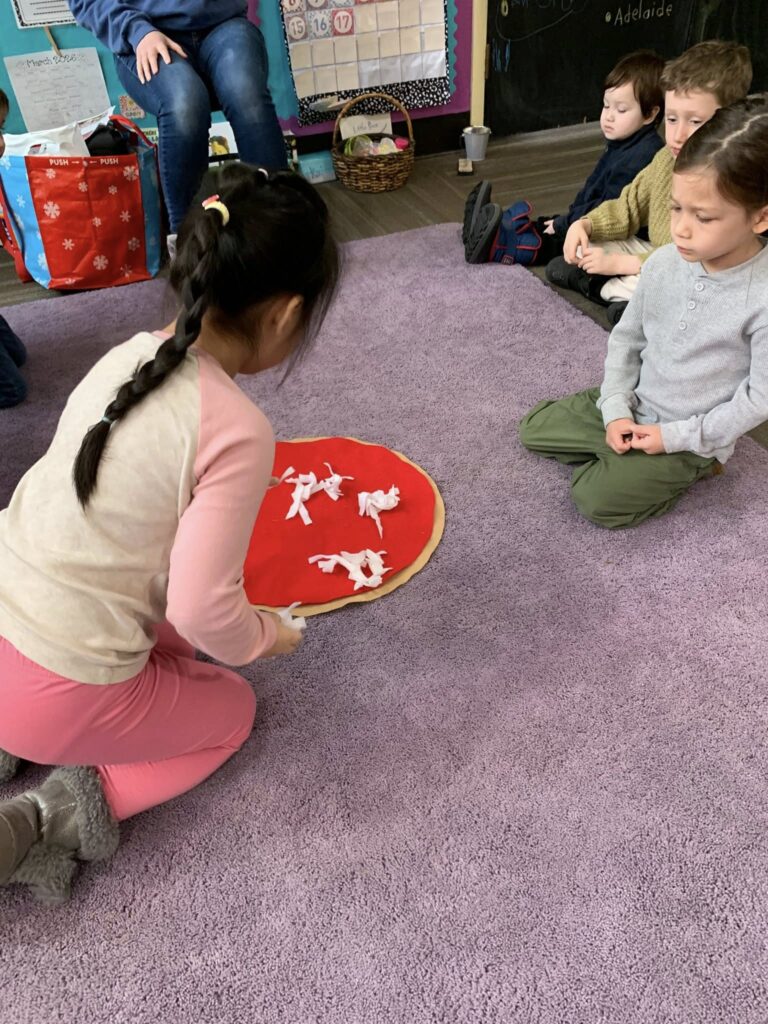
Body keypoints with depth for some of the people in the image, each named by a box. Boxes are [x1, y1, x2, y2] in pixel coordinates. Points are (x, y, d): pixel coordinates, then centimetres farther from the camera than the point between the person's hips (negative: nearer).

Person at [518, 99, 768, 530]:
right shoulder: (663, 263, -10)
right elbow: (626, 339, 2)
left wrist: (677, 437, -18)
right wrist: (617, 411, -8)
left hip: (691, 434, -6)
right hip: (630, 407, 6)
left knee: (597, 496, -18)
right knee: (534, 428, 6)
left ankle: (691, 464, 4)